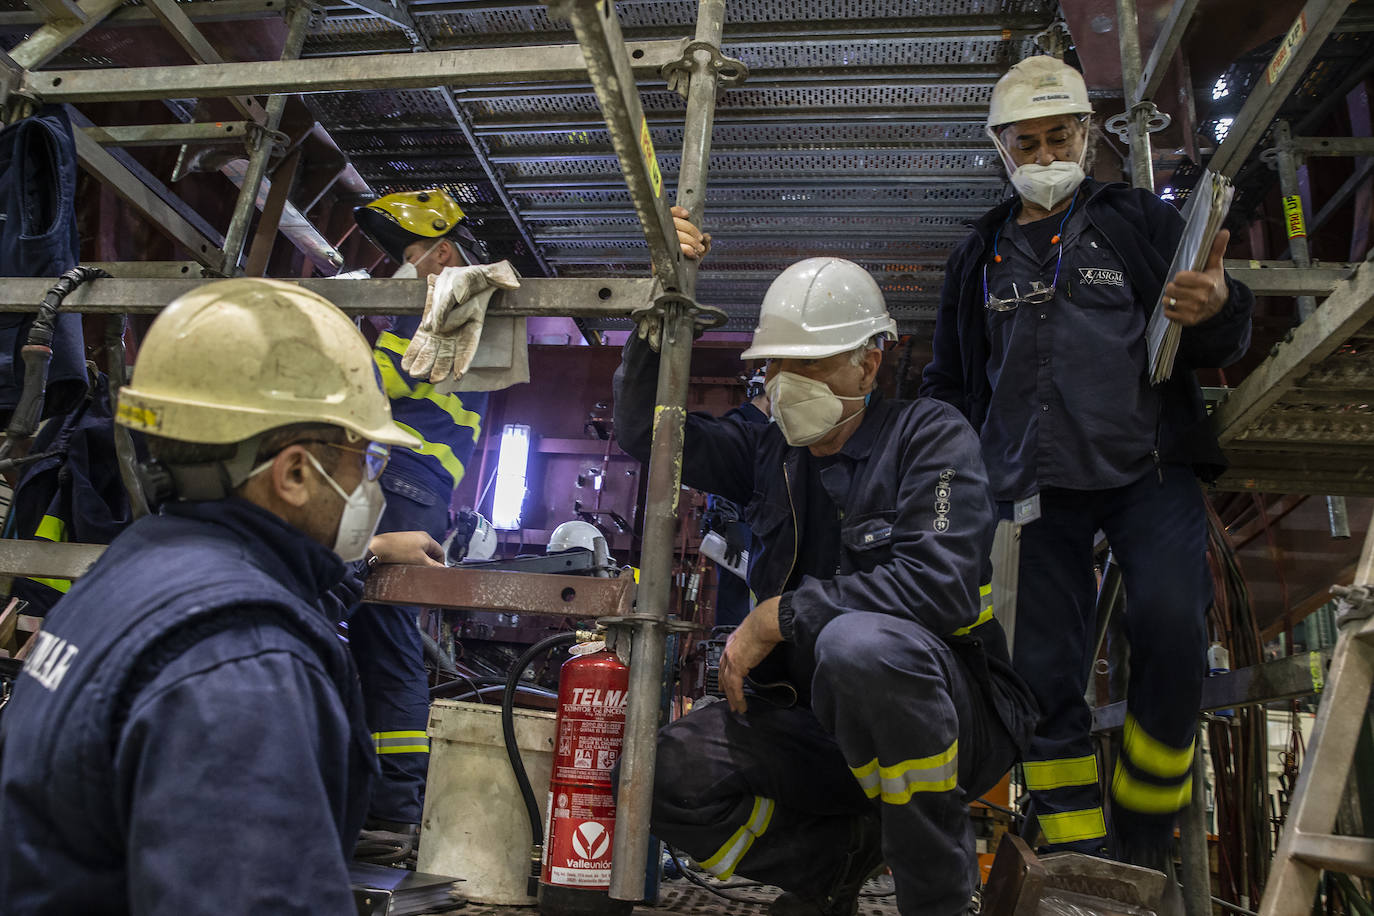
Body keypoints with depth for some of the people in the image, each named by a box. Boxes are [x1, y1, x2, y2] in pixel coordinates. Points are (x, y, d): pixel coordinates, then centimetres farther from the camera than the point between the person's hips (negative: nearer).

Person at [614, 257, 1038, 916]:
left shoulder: (930, 435, -8)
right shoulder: (770, 452, 9)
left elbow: (939, 586, -23)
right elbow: (645, 431, 10)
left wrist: (778, 614, -18)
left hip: (951, 713, -5)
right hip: (823, 722, 5)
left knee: (859, 643, -38)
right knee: (667, 772, -16)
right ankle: (844, 853, 7)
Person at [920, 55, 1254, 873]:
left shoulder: (1141, 221, 12)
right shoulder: (981, 257, 20)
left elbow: (1220, 345, 8)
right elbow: (951, 382, 26)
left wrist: (1218, 310, -16)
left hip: (1148, 469, -2)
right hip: (1042, 490, 3)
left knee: (1171, 628, -22)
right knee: (1045, 674, -2)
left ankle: (1144, 824, 0)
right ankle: (1078, 861, 10)